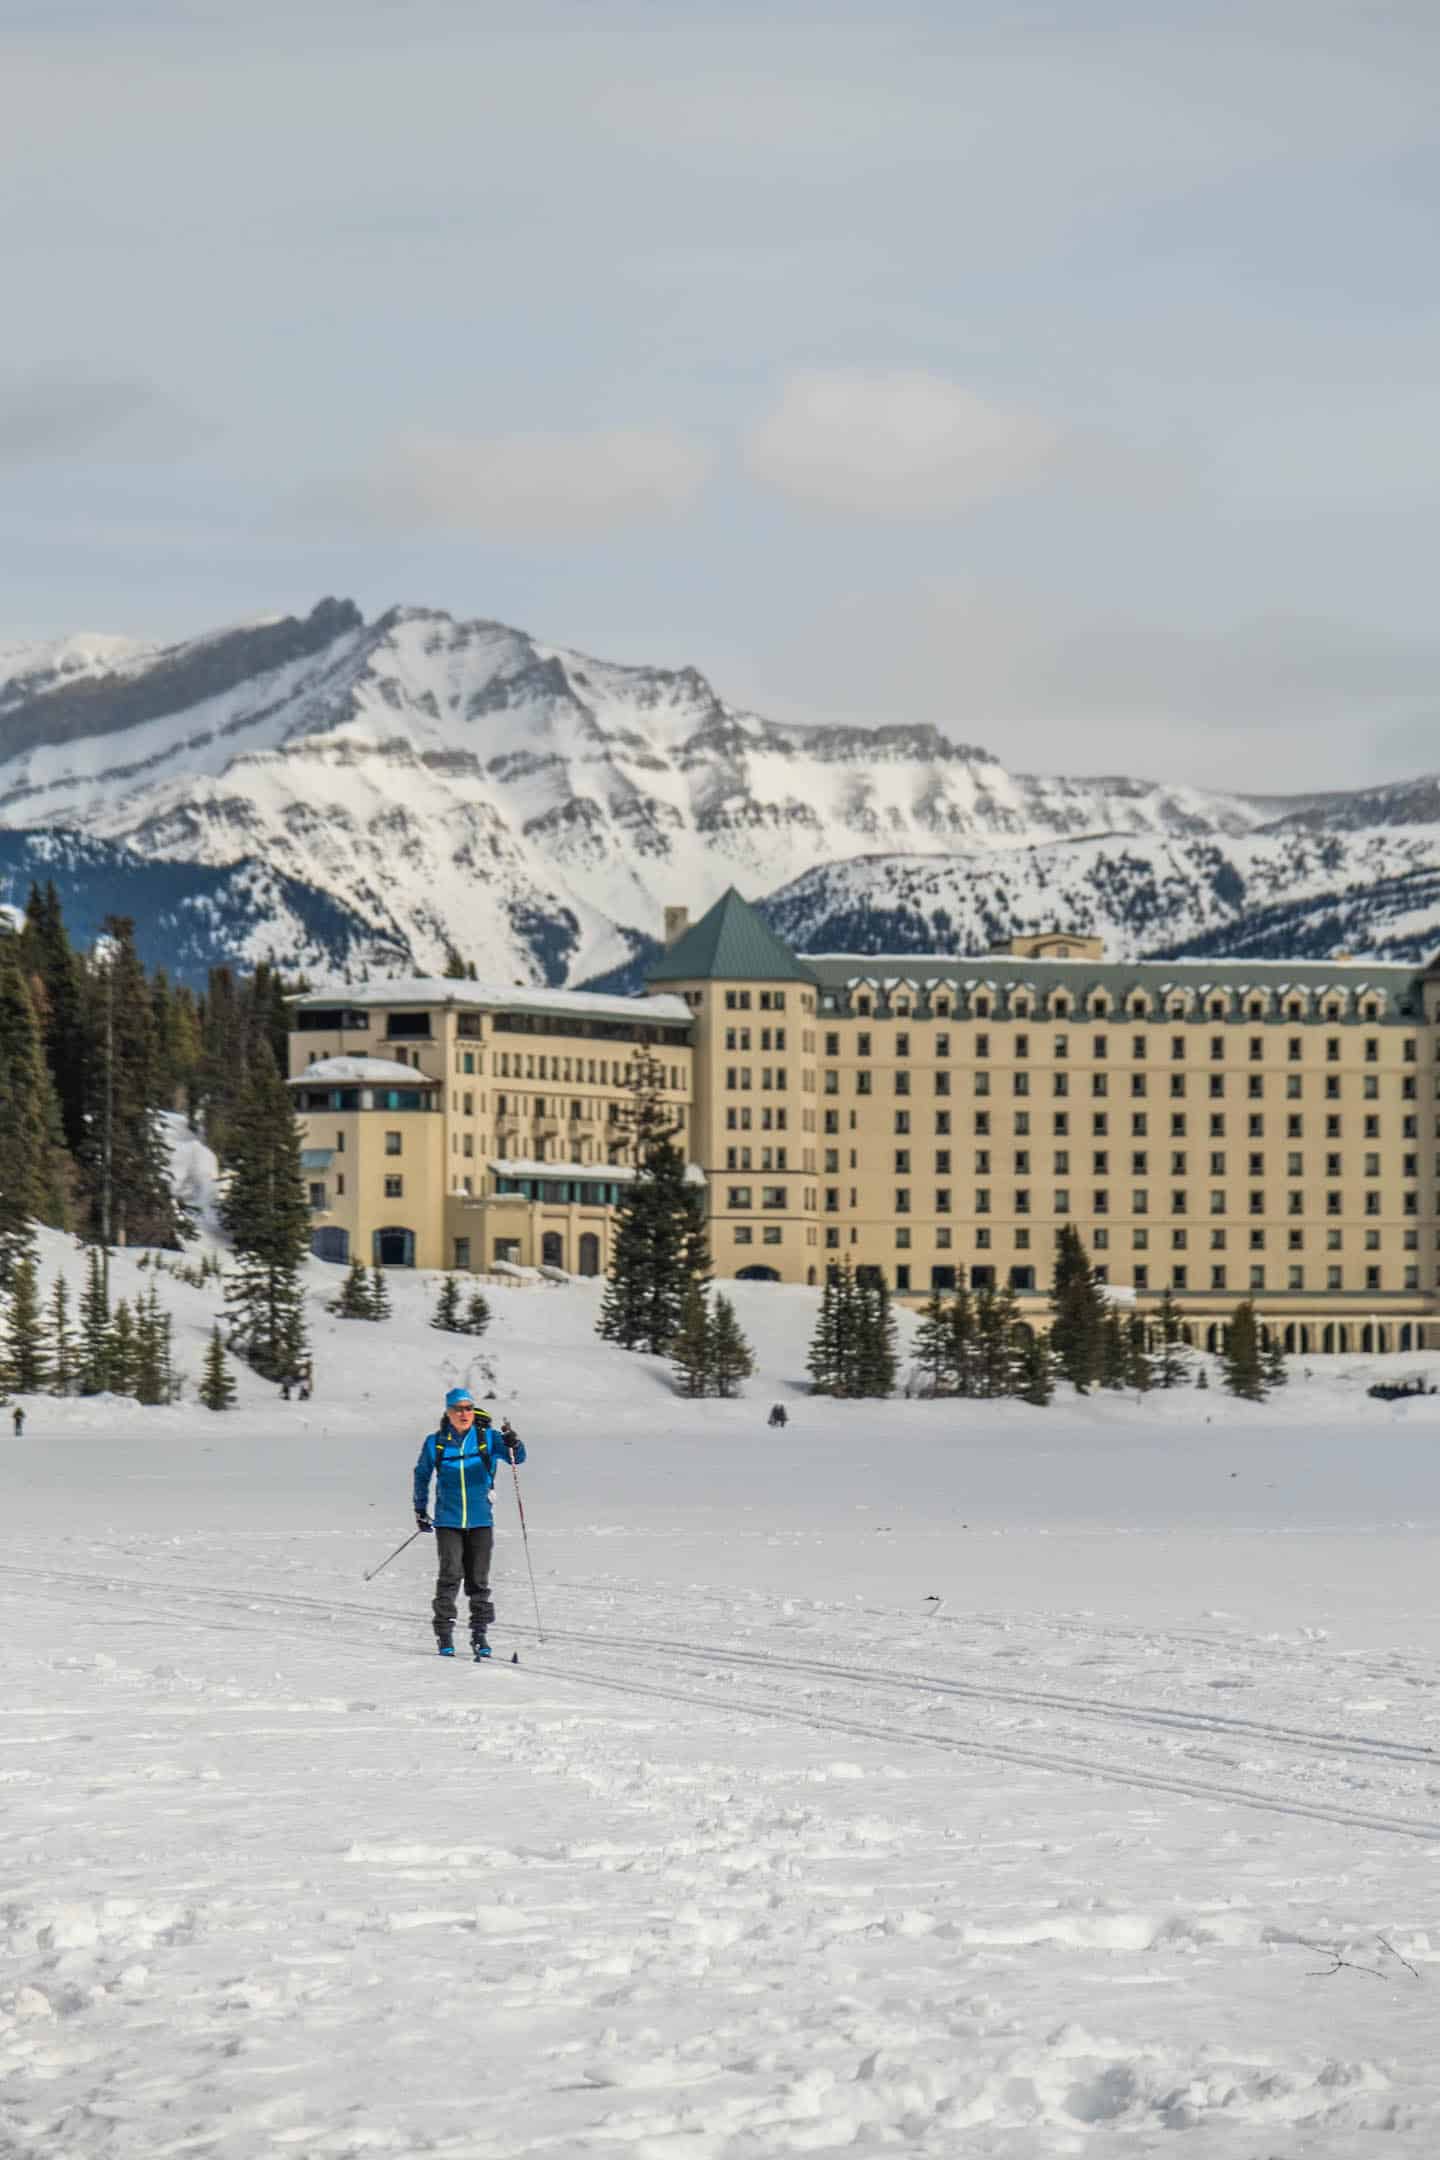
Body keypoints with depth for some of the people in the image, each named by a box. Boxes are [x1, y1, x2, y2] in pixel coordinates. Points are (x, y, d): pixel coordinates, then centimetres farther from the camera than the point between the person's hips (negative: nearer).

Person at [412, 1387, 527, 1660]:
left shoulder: (487, 1438, -1)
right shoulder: (436, 1443, 1)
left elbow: (517, 1457, -11)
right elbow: (422, 1474, 15)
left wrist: (513, 1444, -33)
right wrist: (420, 1509, 16)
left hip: (480, 1521, 1)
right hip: (448, 1522, -1)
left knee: (479, 1581, 5)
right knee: (450, 1577, -10)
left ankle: (479, 1635, 14)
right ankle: (444, 1636, -4)